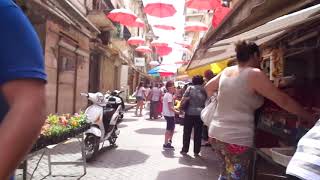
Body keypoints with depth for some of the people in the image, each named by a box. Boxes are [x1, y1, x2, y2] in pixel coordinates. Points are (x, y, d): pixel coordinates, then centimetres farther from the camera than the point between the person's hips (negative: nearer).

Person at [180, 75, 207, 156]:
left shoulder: (190, 88, -4)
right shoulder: (204, 89, 2)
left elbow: (183, 99, -7)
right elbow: (206, 101, 3)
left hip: (190, 113, -1)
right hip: (200, 113, 1)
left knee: (187, 132, 10)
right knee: (198, 133, 8)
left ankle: (184, 150, 16)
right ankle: (196, 151, 14)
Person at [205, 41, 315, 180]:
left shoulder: (226, 71, 8)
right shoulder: (254, 74, -11)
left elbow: (208, 88, 23)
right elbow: (283, 100, -9)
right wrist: (310, 117, 3)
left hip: (216, 133, 7)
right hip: (237, 138, -7)